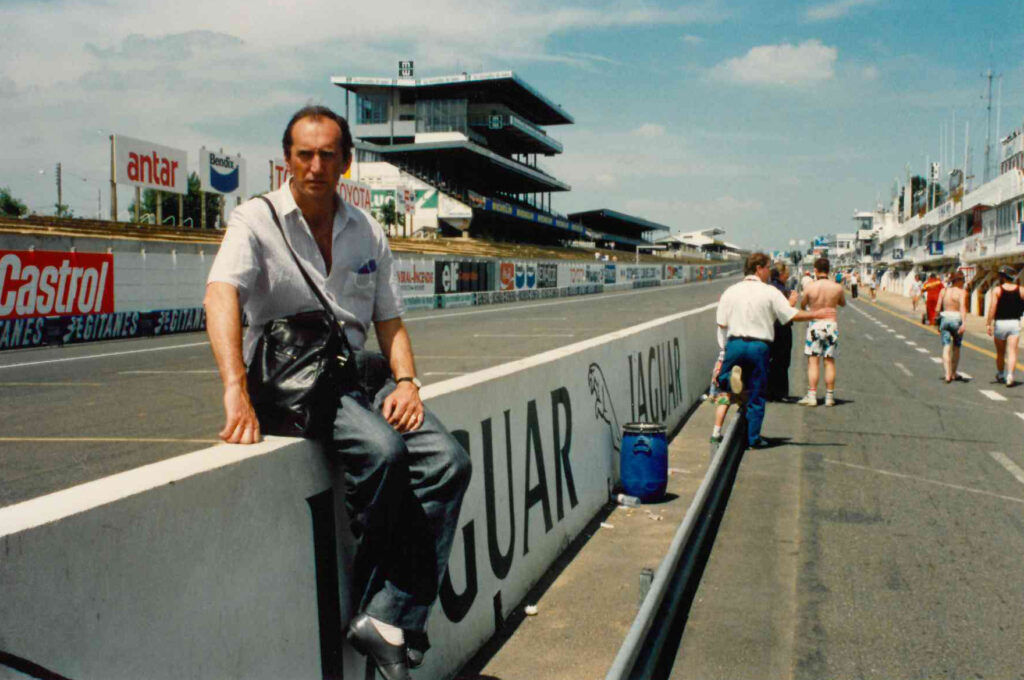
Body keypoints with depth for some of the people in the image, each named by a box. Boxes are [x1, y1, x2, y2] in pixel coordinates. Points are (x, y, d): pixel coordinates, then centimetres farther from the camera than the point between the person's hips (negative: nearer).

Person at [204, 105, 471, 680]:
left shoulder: (367, 231, 12)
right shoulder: (257, 220, -3)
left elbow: (390, 320, 15)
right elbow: (221, 294, -20)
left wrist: (406, 382, -5)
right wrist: (236, 390, -36)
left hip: (356, 373, 5)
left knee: (448, 460, -18)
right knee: (382, 450, -32)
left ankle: (389, 620, -19)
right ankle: (376, 599, -11)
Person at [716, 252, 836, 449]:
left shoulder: (730, 291, 4)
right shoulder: (770, 292, -3)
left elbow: (722, 323, 4)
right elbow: (791, 315, -6)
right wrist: (816, 314, 7)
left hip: (735, 343, 1)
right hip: (759, 346, -1)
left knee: (721, 379, 21)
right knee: (756, 395, 9)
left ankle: (733, 378, -16)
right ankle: (753, 438, 12)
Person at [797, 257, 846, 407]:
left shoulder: (810, 287, -8)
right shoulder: (837, 287, -3)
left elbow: (802, 305, 7)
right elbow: (843, 304, 14)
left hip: (814, 325, -2)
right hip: (831, 325, 2)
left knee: (813, 361, 3)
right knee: (830, 361, 8)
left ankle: (812, 396, -1)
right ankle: (829, 397, 11)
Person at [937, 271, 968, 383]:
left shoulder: (943, 291, 7)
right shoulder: (962, 292, -6)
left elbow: (938, 308, 6)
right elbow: (963, 307, -20)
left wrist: (938, 323, 16)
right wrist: (964, 322, -27)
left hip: (944, 318, 2)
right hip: (957, 319, -2)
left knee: (946, 347, -1)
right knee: (956, 347, 16)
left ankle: (948, 375, -15)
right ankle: (954, 373, 28)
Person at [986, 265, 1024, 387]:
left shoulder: (997, 290, -7)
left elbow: (992, 308, -13)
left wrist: (988, 324, -11)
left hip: (1000, 323, -1)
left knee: (1000, 352, 14)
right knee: (1012, 352, -3)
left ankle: (1000, 375, 28)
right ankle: (1010, 375, -19)